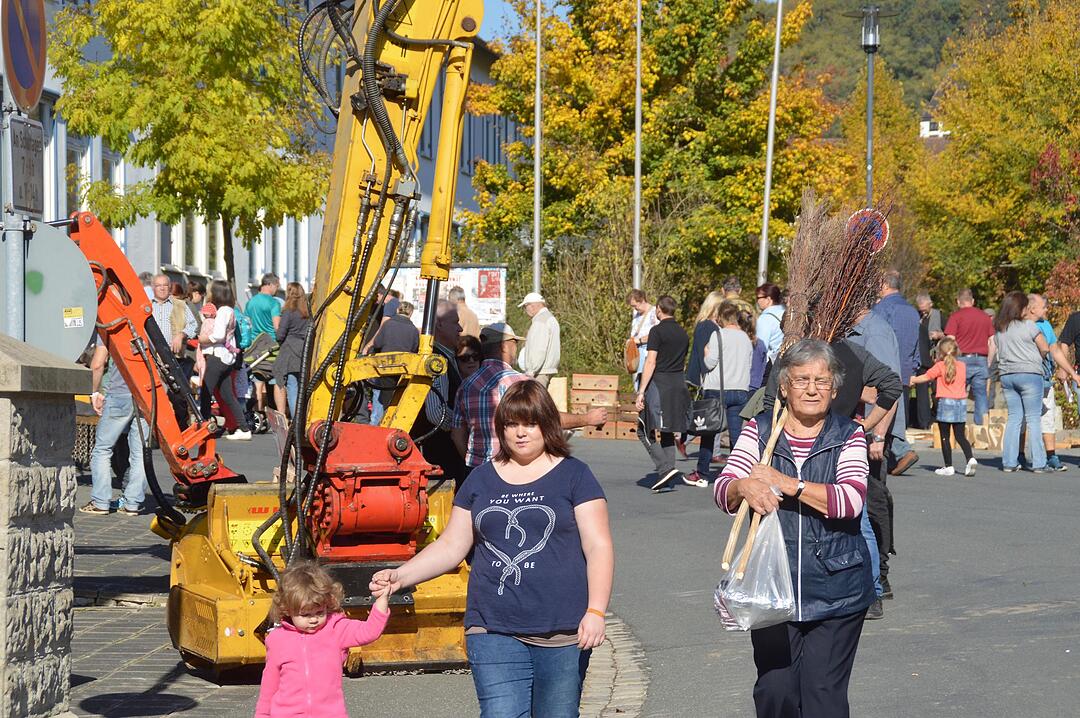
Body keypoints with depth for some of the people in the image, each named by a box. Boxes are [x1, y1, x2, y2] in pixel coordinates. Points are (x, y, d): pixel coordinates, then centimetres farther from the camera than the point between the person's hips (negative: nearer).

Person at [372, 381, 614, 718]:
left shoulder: (573, 475, 4)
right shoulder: (482, 479, 13)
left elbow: (598, 547, -2)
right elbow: (451, 546, 14)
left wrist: (595, 611, -13)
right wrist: (399, 576, 0)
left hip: (561, 635, -2)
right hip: (494, 632, 2)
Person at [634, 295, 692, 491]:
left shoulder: (657, 331, -8)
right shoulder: (683, 333, 14)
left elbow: (651, 362, -13)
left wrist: (641, 392, -13)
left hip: (659, 384, -7)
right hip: (678, 385, 7)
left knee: (645, 431, -3)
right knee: (668, 432, 15)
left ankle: (665, 468, -16)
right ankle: (667, 473, 13)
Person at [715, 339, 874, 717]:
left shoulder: (849, 436, 2)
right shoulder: (759, 430, 6)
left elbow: (851, 500, -14)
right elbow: (723, 491, -5)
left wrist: (787, 484, -22)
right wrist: (742, 487, -29)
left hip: (836, 593, -1)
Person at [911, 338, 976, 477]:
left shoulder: (940, 366, -5)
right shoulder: (962, 366, 9)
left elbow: (926, 377, -1)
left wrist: (912, 380, 15)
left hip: (945, 402, -4)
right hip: (961, 402, 4)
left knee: (945, 436, 4)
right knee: (960, 436, 9)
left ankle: (948, 466, 3)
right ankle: (970, 459, -12)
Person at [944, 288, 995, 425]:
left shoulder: (956, 316, 0)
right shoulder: (985, 317, 13)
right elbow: (992, 342, 13)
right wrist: (989, 364, 18)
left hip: (963, 359, -3)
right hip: (981, 360, 3)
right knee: (981, 395, 6)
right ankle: (981, 425, 2)